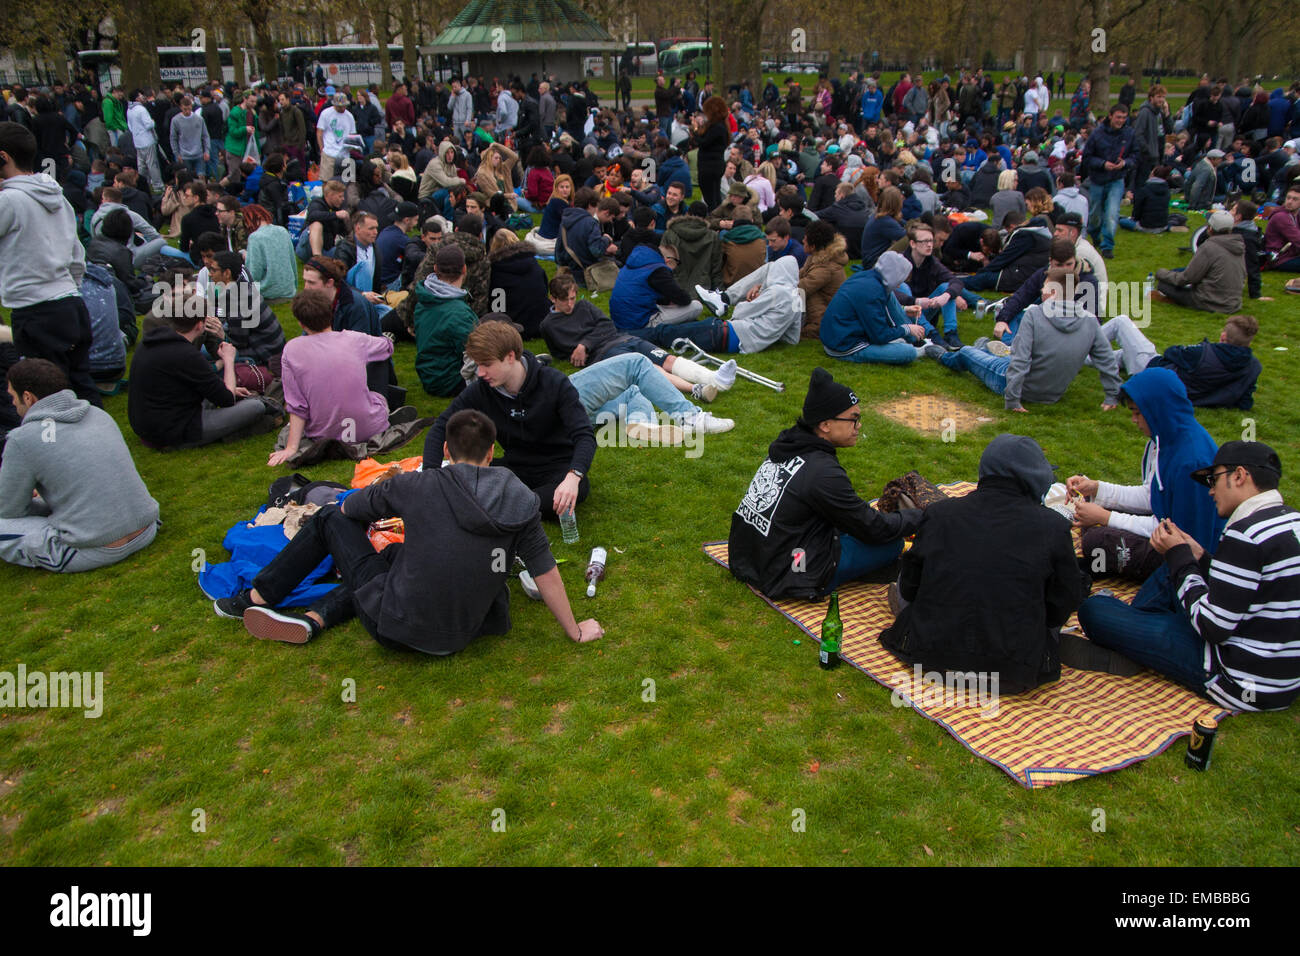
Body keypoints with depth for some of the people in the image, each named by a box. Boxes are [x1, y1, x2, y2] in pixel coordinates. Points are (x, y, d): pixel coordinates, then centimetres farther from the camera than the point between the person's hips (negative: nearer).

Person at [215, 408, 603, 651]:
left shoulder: (418, 485, -12)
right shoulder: (520, 502, -7)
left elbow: (349, 508, 6)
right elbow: (546, 574, -3)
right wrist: (575, 632, 9)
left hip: (397, 629, -4)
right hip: (458, 638, 4)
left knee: (329, 517, 14)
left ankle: (257, 598, 28)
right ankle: (314, 619, 15)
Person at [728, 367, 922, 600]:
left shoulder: (787, 445, 2)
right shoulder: (823, 472, -24)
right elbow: (873, 530, -12)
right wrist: (919, 517, 3)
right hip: (783, 579, -8)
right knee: (893, 543, -1)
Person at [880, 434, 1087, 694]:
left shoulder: (938, 513, -4)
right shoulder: (1053, 527, -8)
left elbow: (909, 586, 6)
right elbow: (1062, 607, 2)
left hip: (930, 657, 2)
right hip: (1013, 676, -1)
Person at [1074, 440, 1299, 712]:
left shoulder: (1245, 534, -23)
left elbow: (1214, 628, -21)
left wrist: (1179, 557, -10)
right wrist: (1199, 557, 11)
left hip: (1244, 684, -10)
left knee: (1094, 609, -7)